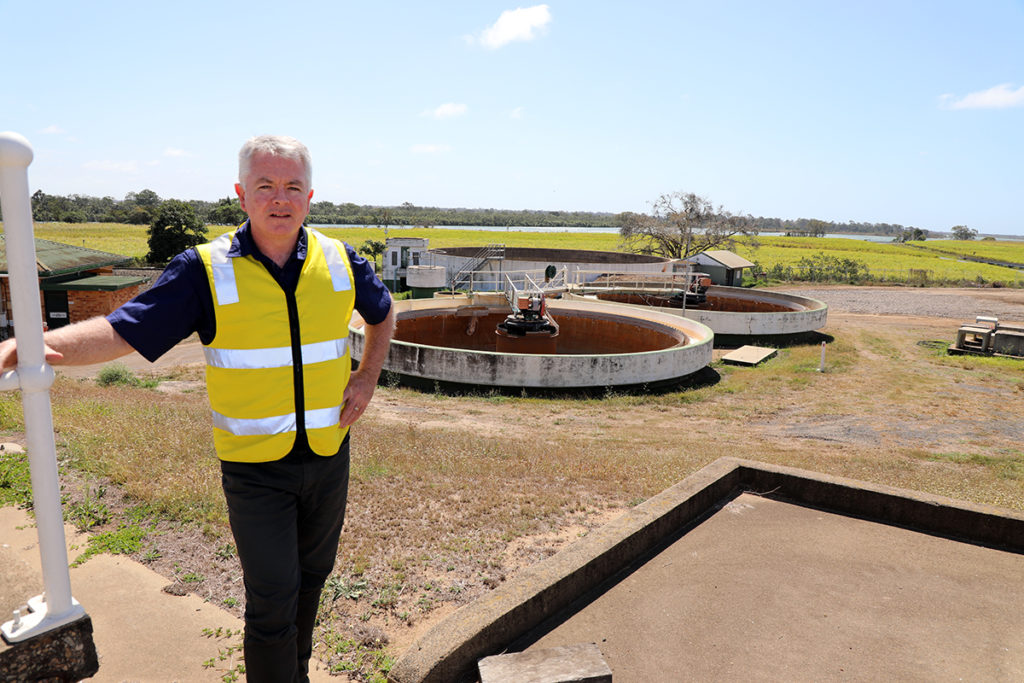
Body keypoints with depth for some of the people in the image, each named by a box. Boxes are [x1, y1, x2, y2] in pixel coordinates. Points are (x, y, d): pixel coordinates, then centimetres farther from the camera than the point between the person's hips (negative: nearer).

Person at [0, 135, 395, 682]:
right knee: (271, 600, -1)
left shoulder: (340, 261, -3)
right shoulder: (207, 270, -11)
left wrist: (368, 378, 7)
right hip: (255, 467, -3)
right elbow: (120, 332, -16)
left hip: (328, 456, 4)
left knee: (311, 576, 21)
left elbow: (383, 313, 16)